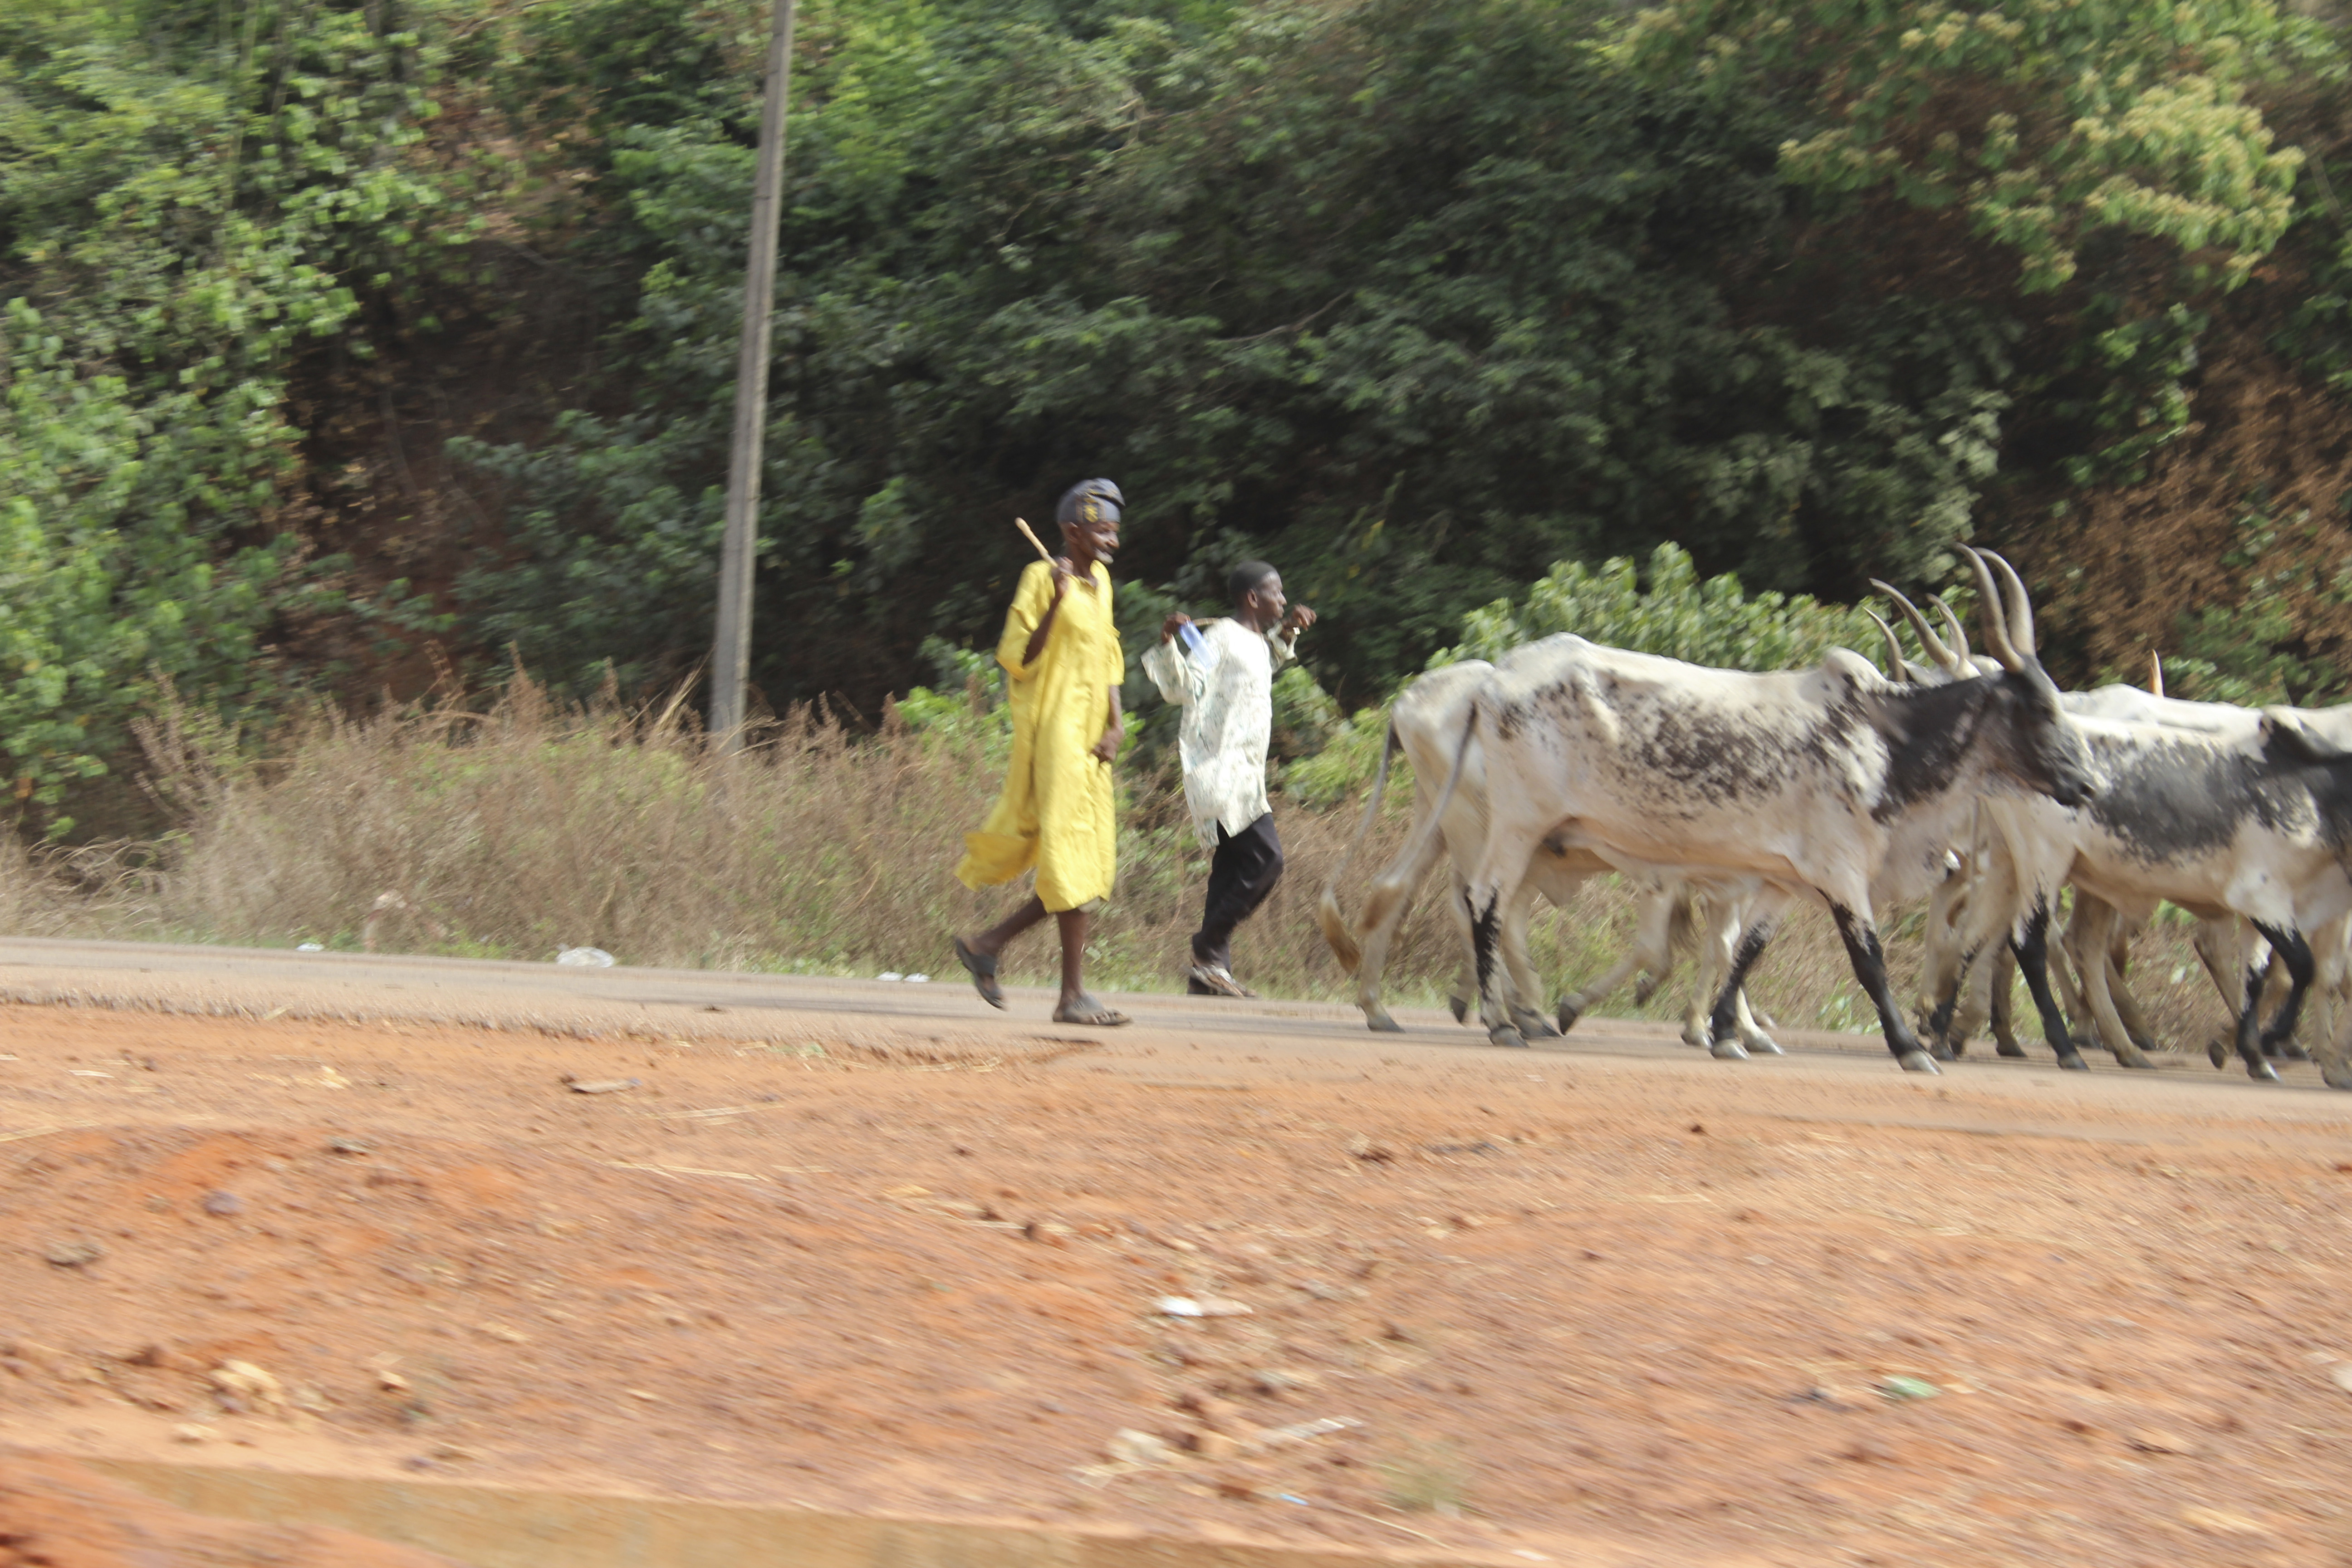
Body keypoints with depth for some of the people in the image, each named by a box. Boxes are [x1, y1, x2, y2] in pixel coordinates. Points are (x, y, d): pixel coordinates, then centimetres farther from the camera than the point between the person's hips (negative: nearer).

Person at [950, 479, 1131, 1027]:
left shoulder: (1100, 580, 16)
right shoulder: (1041, 579, -8)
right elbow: (1018, 660, -13)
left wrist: (1115, 723, 8)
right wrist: (1057, 601, -23)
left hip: (1089, 740, 8)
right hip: (1052, 730, -8)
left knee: (1092, 871, 6)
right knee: (1073, 863, -12)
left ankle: (986, 945, 18)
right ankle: (1073, 995, -11)